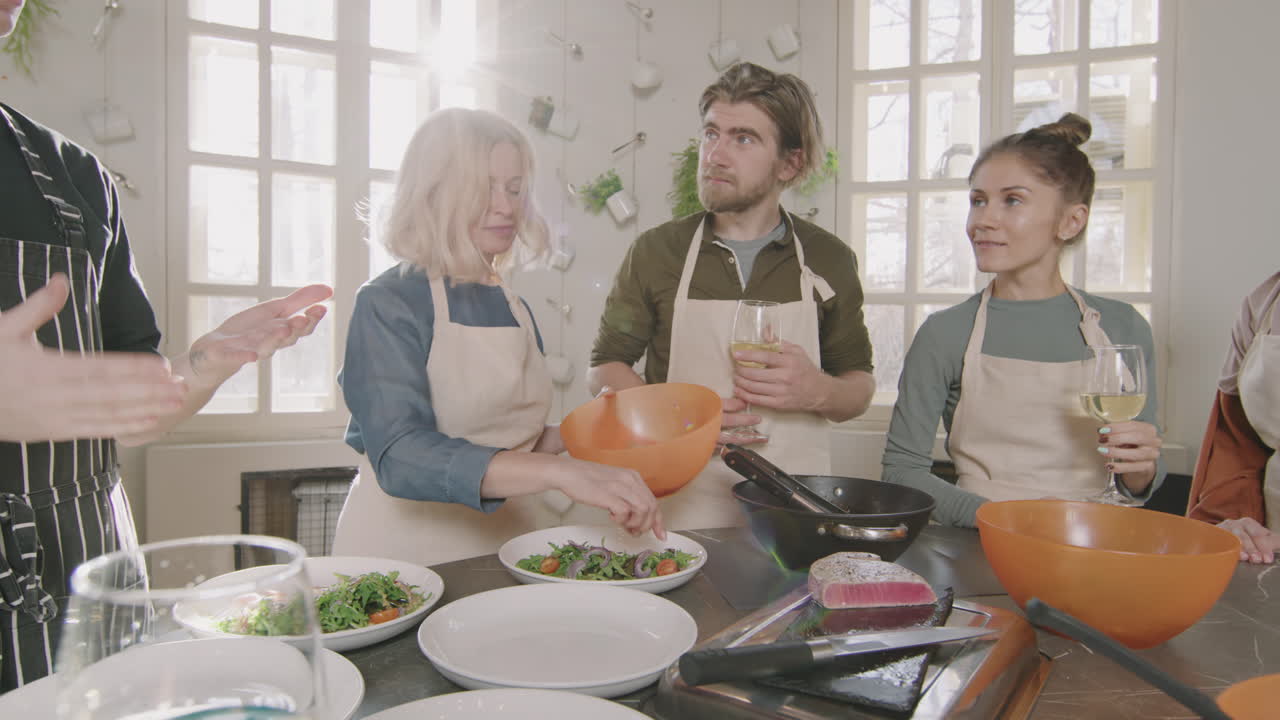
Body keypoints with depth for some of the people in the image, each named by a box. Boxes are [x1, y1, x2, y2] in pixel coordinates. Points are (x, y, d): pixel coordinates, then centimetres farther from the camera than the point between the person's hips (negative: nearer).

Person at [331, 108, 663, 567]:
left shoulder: (515, 309, 7)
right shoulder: (388, 304, -10)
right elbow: (400, 456, -23)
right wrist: (560, 471, -32)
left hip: (511, 541, 4)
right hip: (409, 554, -4)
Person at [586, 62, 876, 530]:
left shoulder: (829, 259, 7)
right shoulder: (656, 251, 4)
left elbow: (860, 384, 15)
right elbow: (603, 369, 9)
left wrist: (819, 391, -9)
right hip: (681, 501, -1)